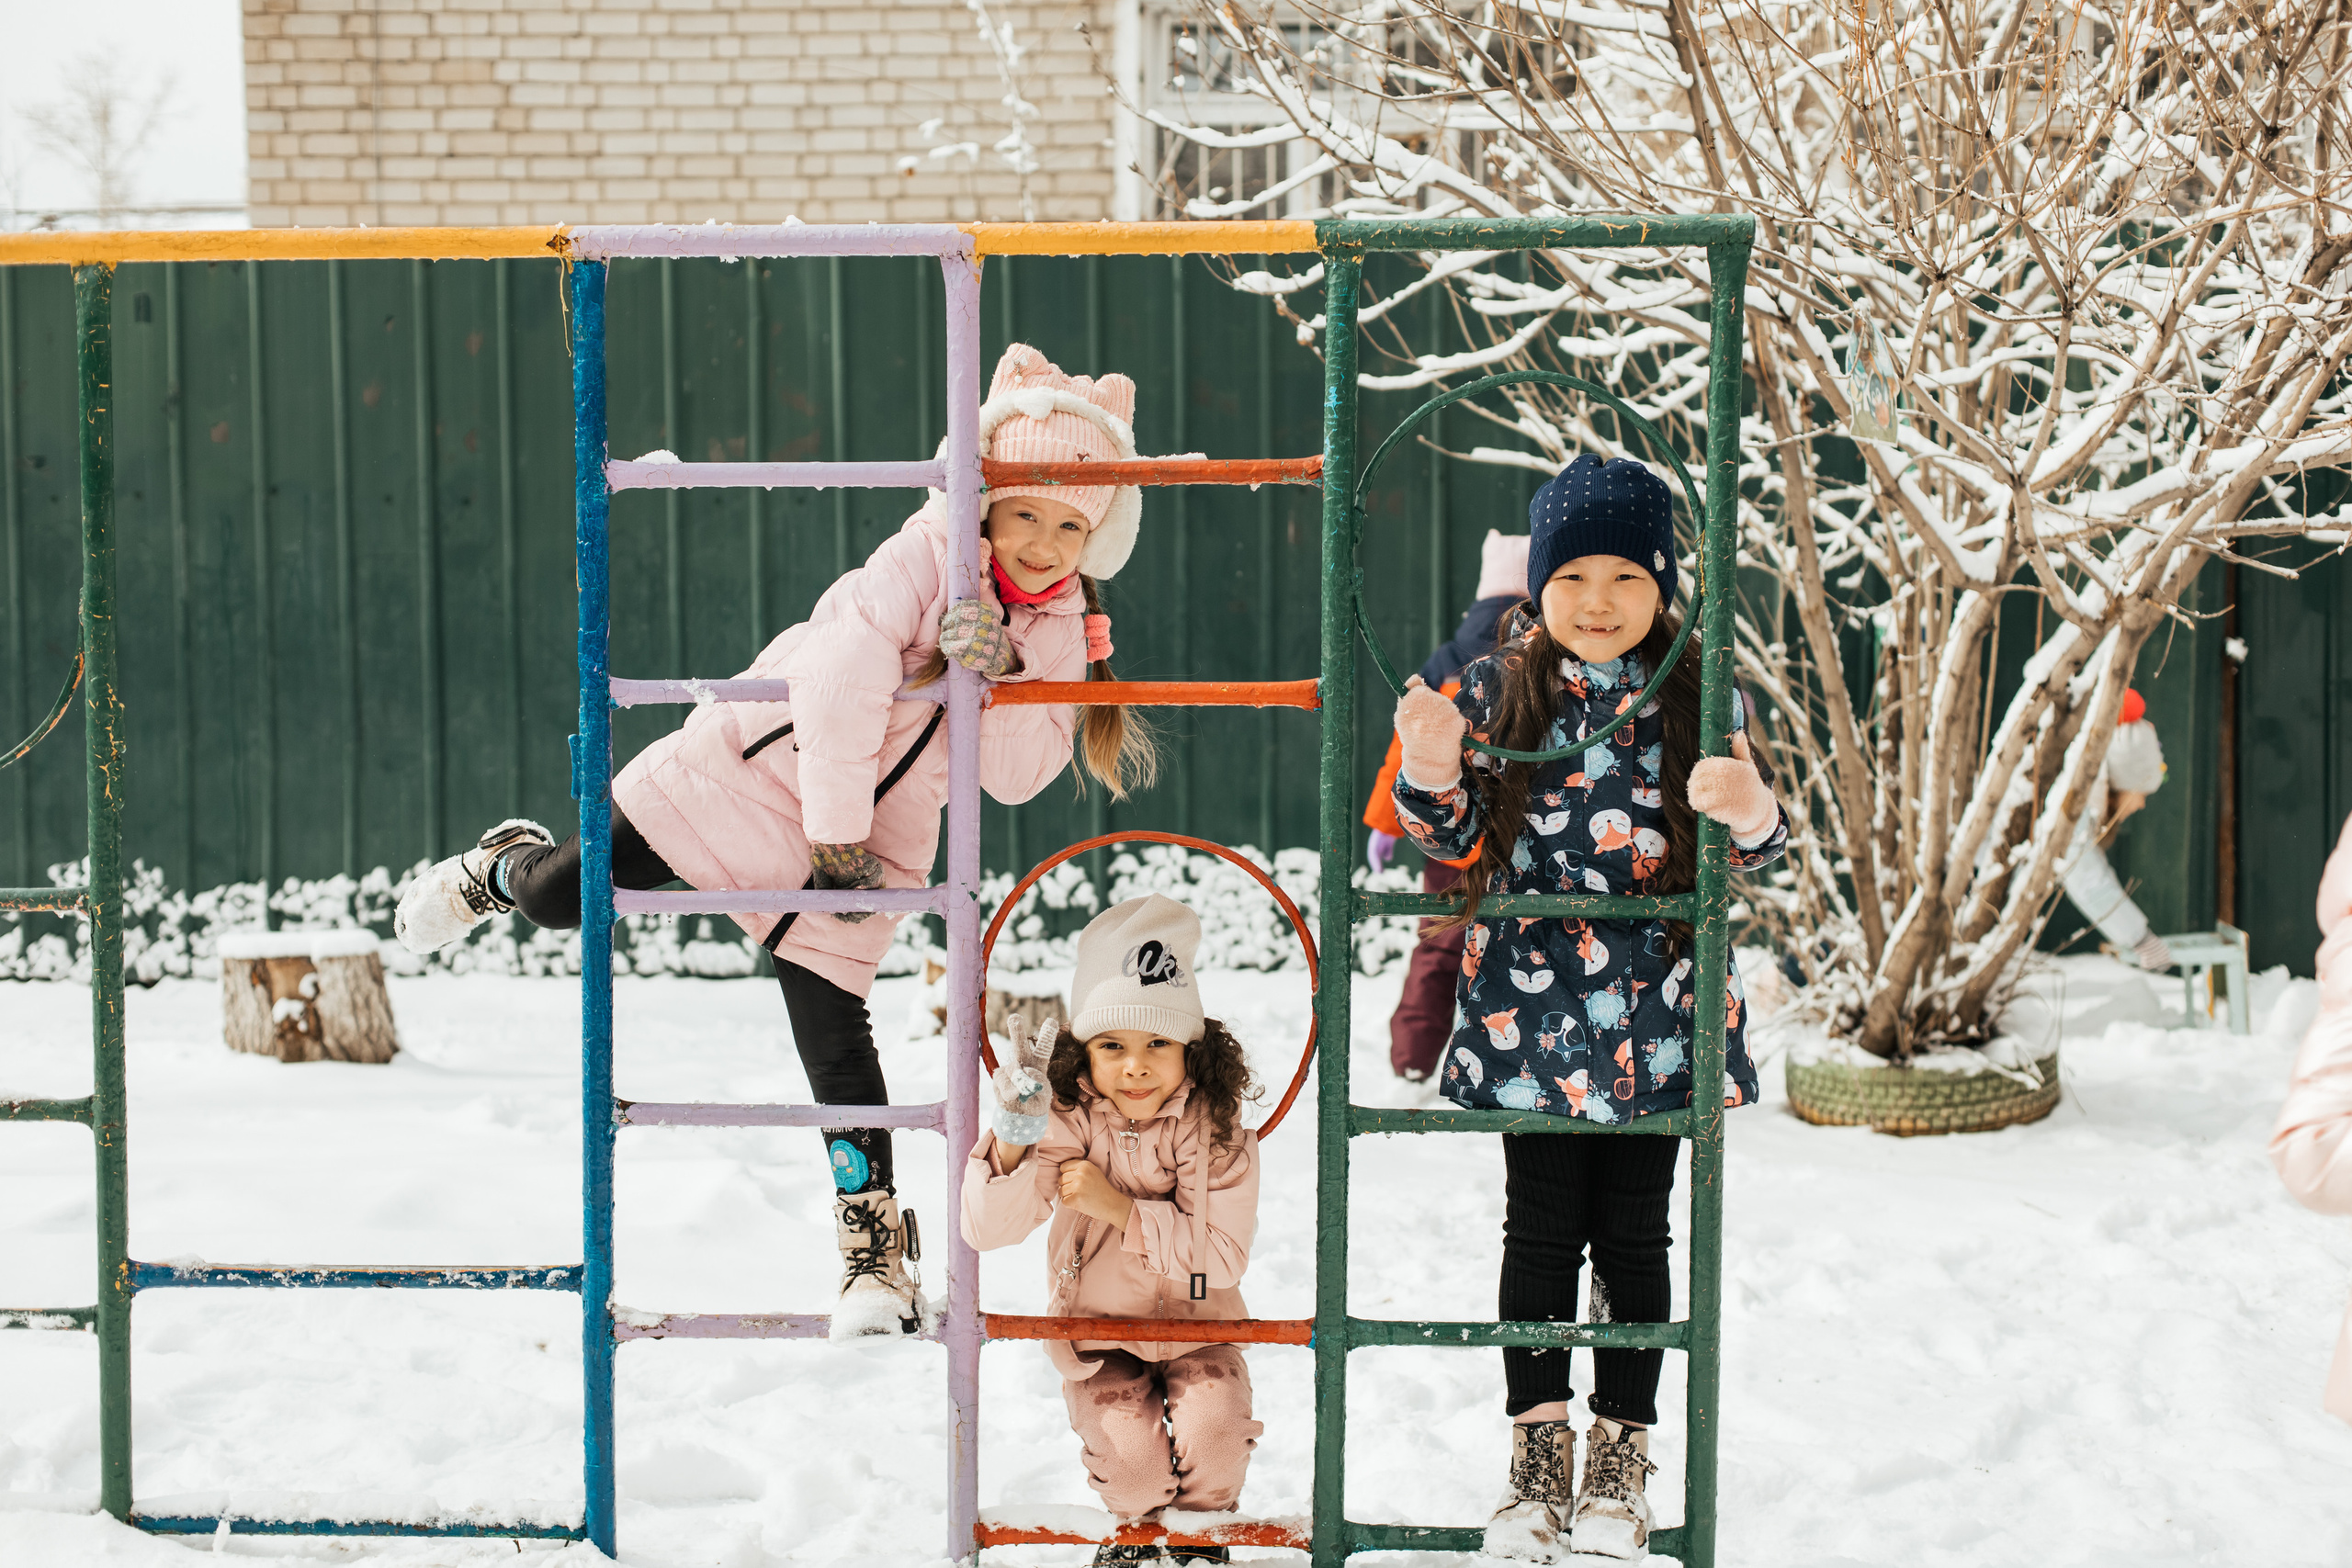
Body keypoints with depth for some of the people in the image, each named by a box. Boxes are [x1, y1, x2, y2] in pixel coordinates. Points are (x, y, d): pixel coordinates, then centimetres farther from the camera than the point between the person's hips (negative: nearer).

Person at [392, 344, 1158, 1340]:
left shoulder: (1061, 628, -5)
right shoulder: (931, 549, -18)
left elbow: (1017, 776, -12)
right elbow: (847, 677, -26)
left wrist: (995, 675, -29)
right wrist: (833, 828, -25)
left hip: (875, 837, 2)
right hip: (755, 767, -2)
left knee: (833, 1029, -7)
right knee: (562, 895, 1)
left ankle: (877, 1252, 5)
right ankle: (500, 870, 39)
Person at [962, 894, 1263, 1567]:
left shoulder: (1216, 1130, -14)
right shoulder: (1066, 1121, -12)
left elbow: (1224, 1255, -21)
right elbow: (986, 1230, -15)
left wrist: (1120, 1208, -28)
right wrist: (1010, 1140, -32)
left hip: (1195, 1322, 0)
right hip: (1096, 1331, 0)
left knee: (1212, 1435, -25)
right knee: (1130, 1455, -23)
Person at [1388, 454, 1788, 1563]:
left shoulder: (1698, 698, -1)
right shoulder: (1496, 690, 1)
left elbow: (1757, 850, -1)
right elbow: (1455, 839, 3)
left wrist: (1749, 808, -24)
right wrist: (1433, 770, -17)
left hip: (1652, 1019, 0)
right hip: (1529, 1007, 1)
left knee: (1633, 1237, 7)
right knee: (1541, 1231, 6)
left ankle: (1621, 1461, 19)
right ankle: (1538, 1454, 17)